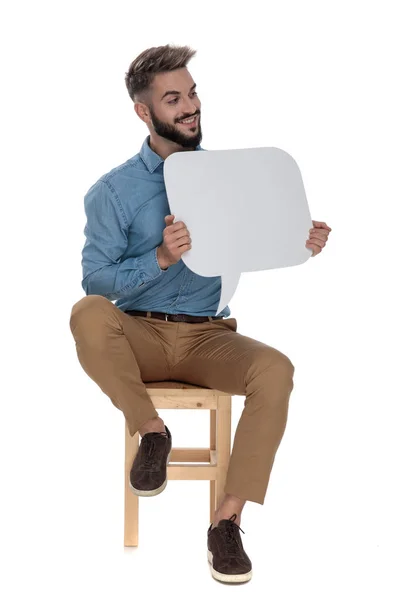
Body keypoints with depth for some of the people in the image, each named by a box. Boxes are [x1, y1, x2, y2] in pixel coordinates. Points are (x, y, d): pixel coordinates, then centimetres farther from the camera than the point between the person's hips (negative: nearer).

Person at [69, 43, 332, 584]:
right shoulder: (114, 190, -2)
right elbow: (96, 280, -7)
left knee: (275, 370, -29)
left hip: (208, 336, 2)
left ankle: (228, 519, -19)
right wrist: (161, 258, -23)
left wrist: (300, 244, -9)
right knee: (89, 314, -34)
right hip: (142, 335, -1)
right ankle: (150, 430, -11)